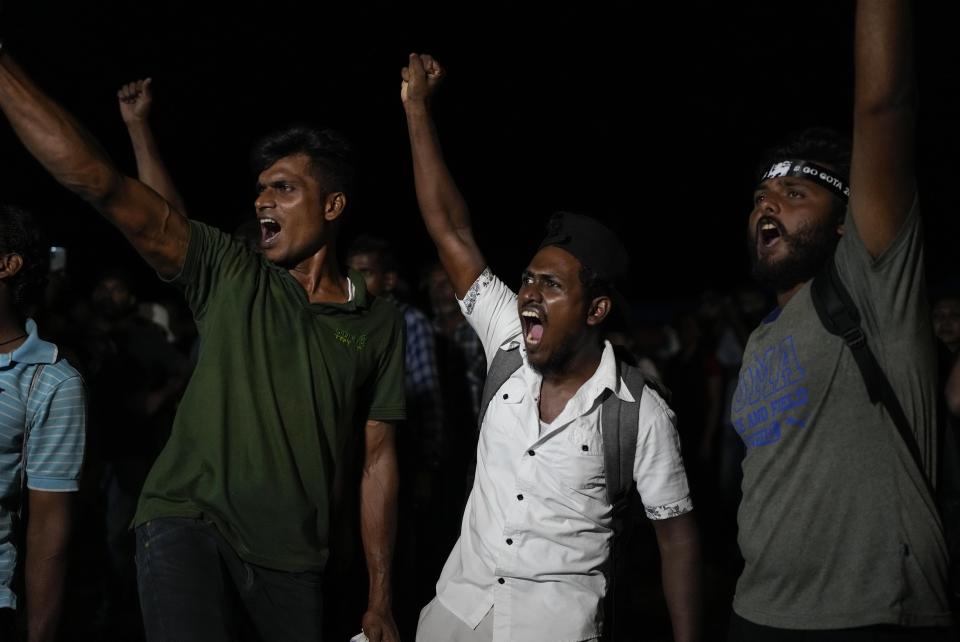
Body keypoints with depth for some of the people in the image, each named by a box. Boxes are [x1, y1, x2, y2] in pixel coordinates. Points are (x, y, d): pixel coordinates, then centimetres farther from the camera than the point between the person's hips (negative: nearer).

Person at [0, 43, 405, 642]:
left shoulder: (380, 323, 4)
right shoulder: (229, 274, -1)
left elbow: (378, 458, 6)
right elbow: (97, 181, -9)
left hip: (294, 558, 2)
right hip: (189, 523, -2)